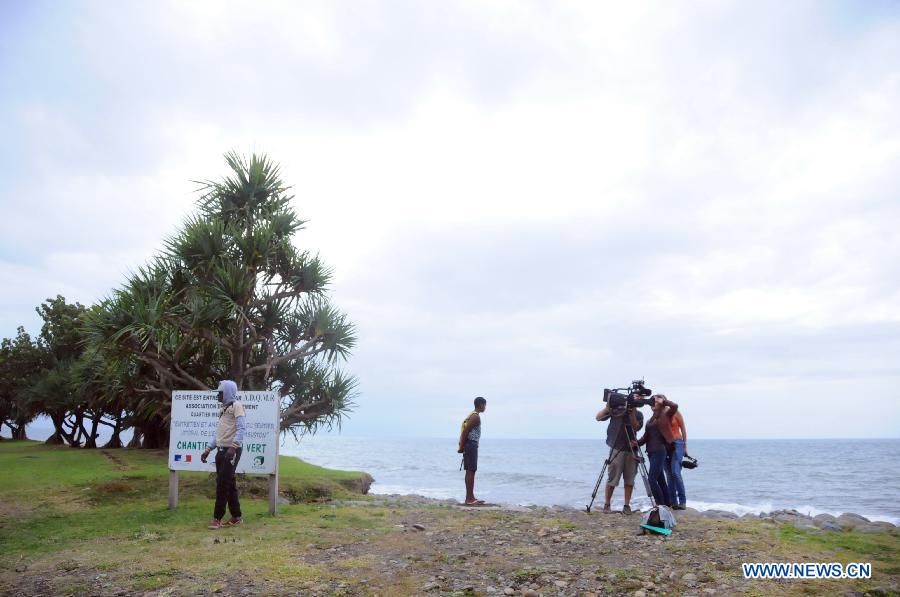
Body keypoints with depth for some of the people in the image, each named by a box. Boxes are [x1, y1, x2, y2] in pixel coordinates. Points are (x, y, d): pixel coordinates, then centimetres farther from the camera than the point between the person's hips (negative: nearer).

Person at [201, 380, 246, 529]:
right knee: (229, 484, 10)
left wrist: (233, 447, -29)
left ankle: (217, 518, -2)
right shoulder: (223, 408, 21)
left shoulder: (236, 405, -7)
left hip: (231, 450, -9)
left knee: (223, 483, -8)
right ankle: (236, 517, 16)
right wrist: (208, 449, 17)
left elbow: (241, 428, -18)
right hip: (221, 450, 9)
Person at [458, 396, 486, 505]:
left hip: (470, 445, 10)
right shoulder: (476, 417, -13)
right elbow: (465, 431, -20)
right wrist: (462, 447, -16)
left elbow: (465, 431, 17)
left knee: (471, 471, 13)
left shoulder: (473, 415, 18)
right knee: (470, 471, -8)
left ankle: (471, 497, 19)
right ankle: (469, 499, -6)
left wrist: (462, 445, 12)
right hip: (471, 445, -10)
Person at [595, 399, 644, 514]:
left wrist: (632, 413, -15)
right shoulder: (616, 409, 1)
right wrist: (607, 407, -17)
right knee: (612, 479, -4)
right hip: (617, 448, -3)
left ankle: (627, 505, 13)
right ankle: (607, 504, 7)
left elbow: (636, 427, -8)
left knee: (630, 480, 3)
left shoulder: (638, 414, 10)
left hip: (631, 449, 3)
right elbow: (599, 417, -3)